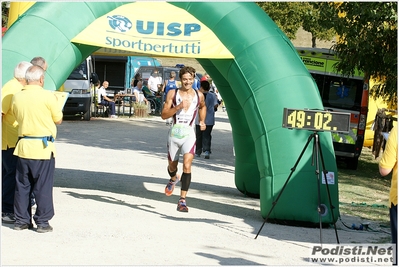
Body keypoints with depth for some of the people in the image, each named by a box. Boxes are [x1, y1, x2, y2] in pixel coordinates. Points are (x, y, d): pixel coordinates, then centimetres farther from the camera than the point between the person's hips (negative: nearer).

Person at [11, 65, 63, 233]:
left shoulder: (16, 97, 2)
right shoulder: (48, 96, -11)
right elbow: (58, 120, -1)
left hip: (23, 146, 4)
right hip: (43, 147, -4)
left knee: (22, 185, 12)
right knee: (43, 187, 4)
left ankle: (21, 220, 17)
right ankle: (42, 222, 7)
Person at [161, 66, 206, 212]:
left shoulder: (199, 95, 3)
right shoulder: (172, 93, -2)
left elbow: (203, 107, 27)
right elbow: (163, 115, -6)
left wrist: (202, 121, 14)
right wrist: (178, 107, -19)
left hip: (189, 135, -1)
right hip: (174, 134, 1)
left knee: (187, 165, -18)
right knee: (172, 166, 17)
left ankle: (182, 200, -17)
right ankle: (173, 179, 56)